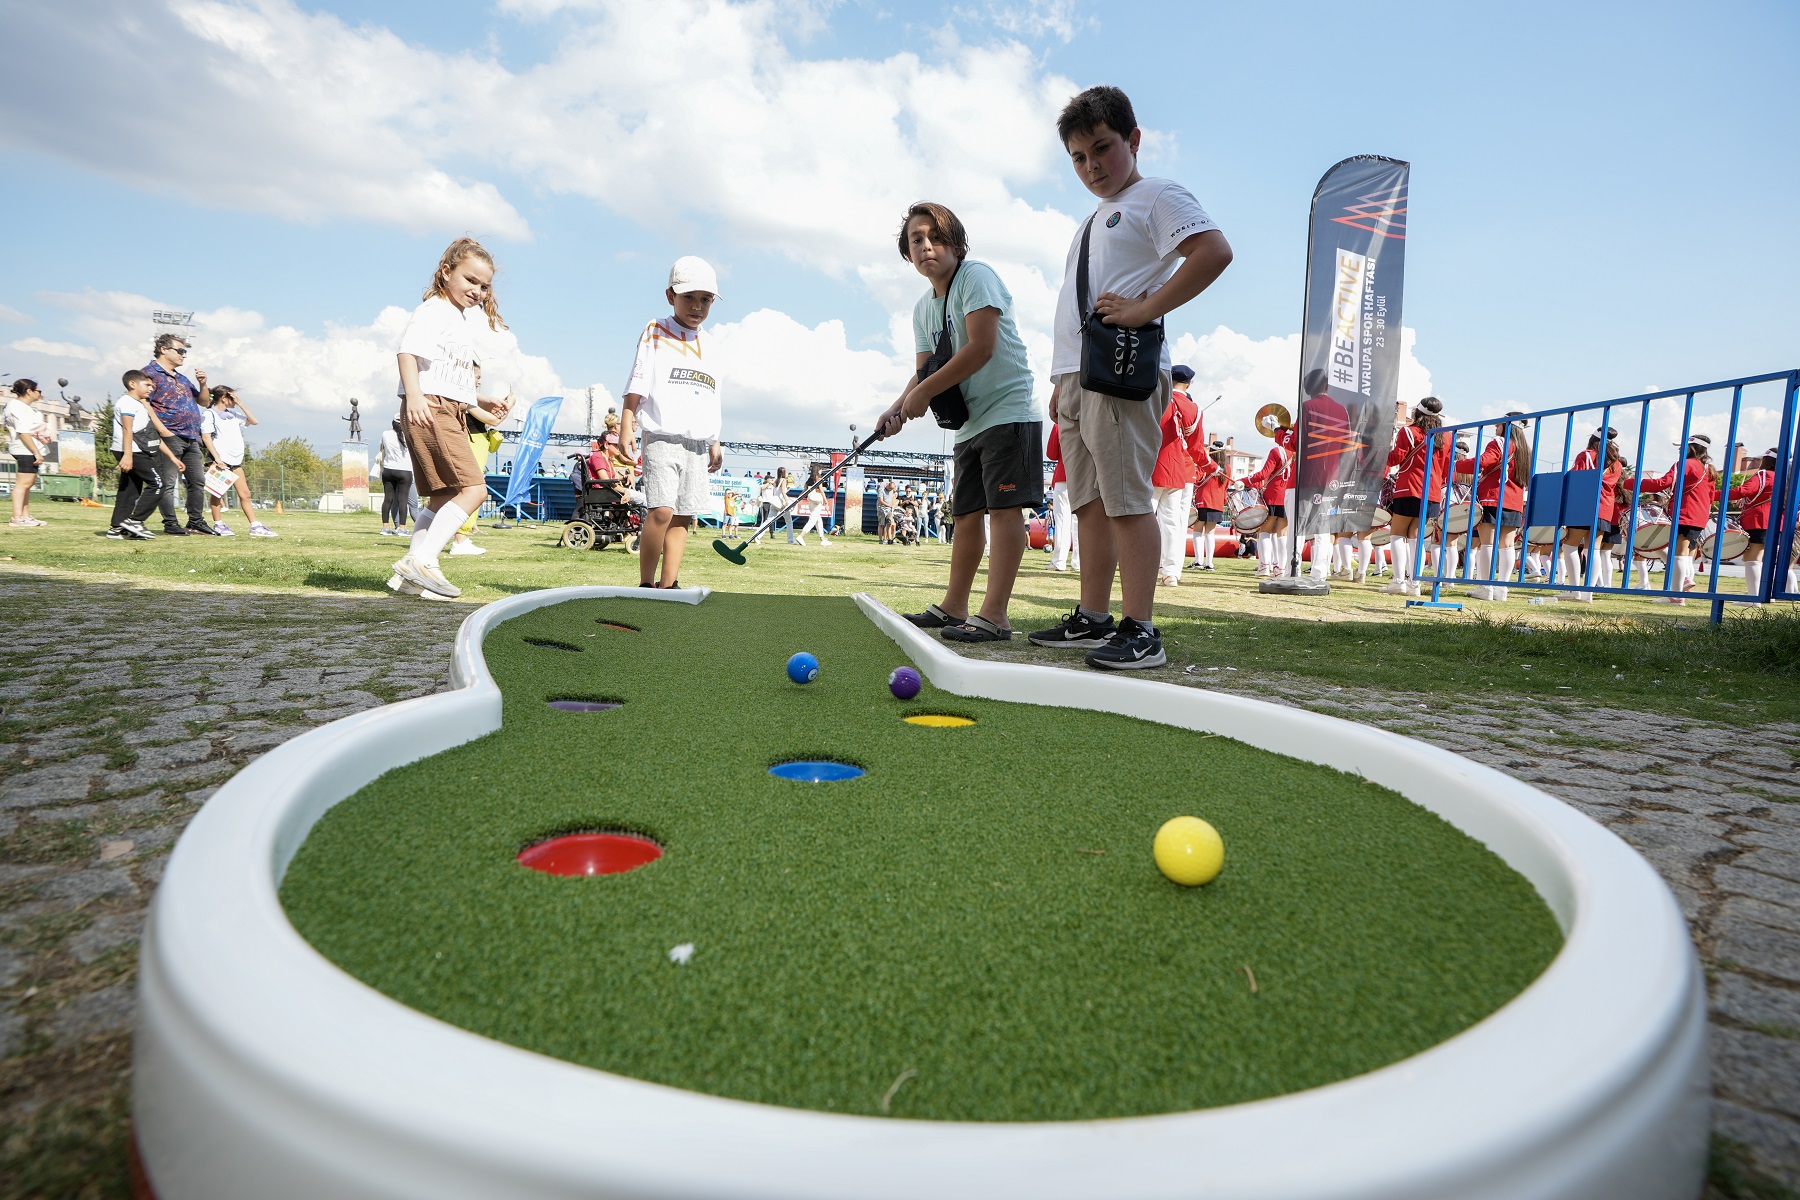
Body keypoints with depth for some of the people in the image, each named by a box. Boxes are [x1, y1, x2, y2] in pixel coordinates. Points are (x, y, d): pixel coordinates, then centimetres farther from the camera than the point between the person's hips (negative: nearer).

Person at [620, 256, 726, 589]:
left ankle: (669, 585, 6)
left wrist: (714, 442, 20)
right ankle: (645, 584, -8)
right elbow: (637, 385, -2)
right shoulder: (655, 332, 4)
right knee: (662, 509, -17)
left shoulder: (708, 345, 19)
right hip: (662, 438, -5)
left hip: (697, 443, 6)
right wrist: (626, 426, -12)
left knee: (683, 516, 2)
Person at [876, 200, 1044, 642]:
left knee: (1005, 506, -14)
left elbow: (982, 347, -20)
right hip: (970, 421, 8)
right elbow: (926, 371, 14)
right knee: (967, 514, 11)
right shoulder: (922, 308, 14)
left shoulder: (976, 275, -9)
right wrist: (899, 407, -7)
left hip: (1009, 410, -8)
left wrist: (924, 393, -16)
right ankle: (954, 607, 19)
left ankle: (994, 615, -19)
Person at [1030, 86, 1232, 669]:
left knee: (1126, 499, -13)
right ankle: (1092, 619, 15)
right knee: (1090, 501, 8)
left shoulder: (1157, 196, 1)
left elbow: (1214, 251, -15)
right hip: (1077, 376, 9)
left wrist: (1144, 309, -19)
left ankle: (1139, 631, -10)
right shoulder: (1093, 221, 28)